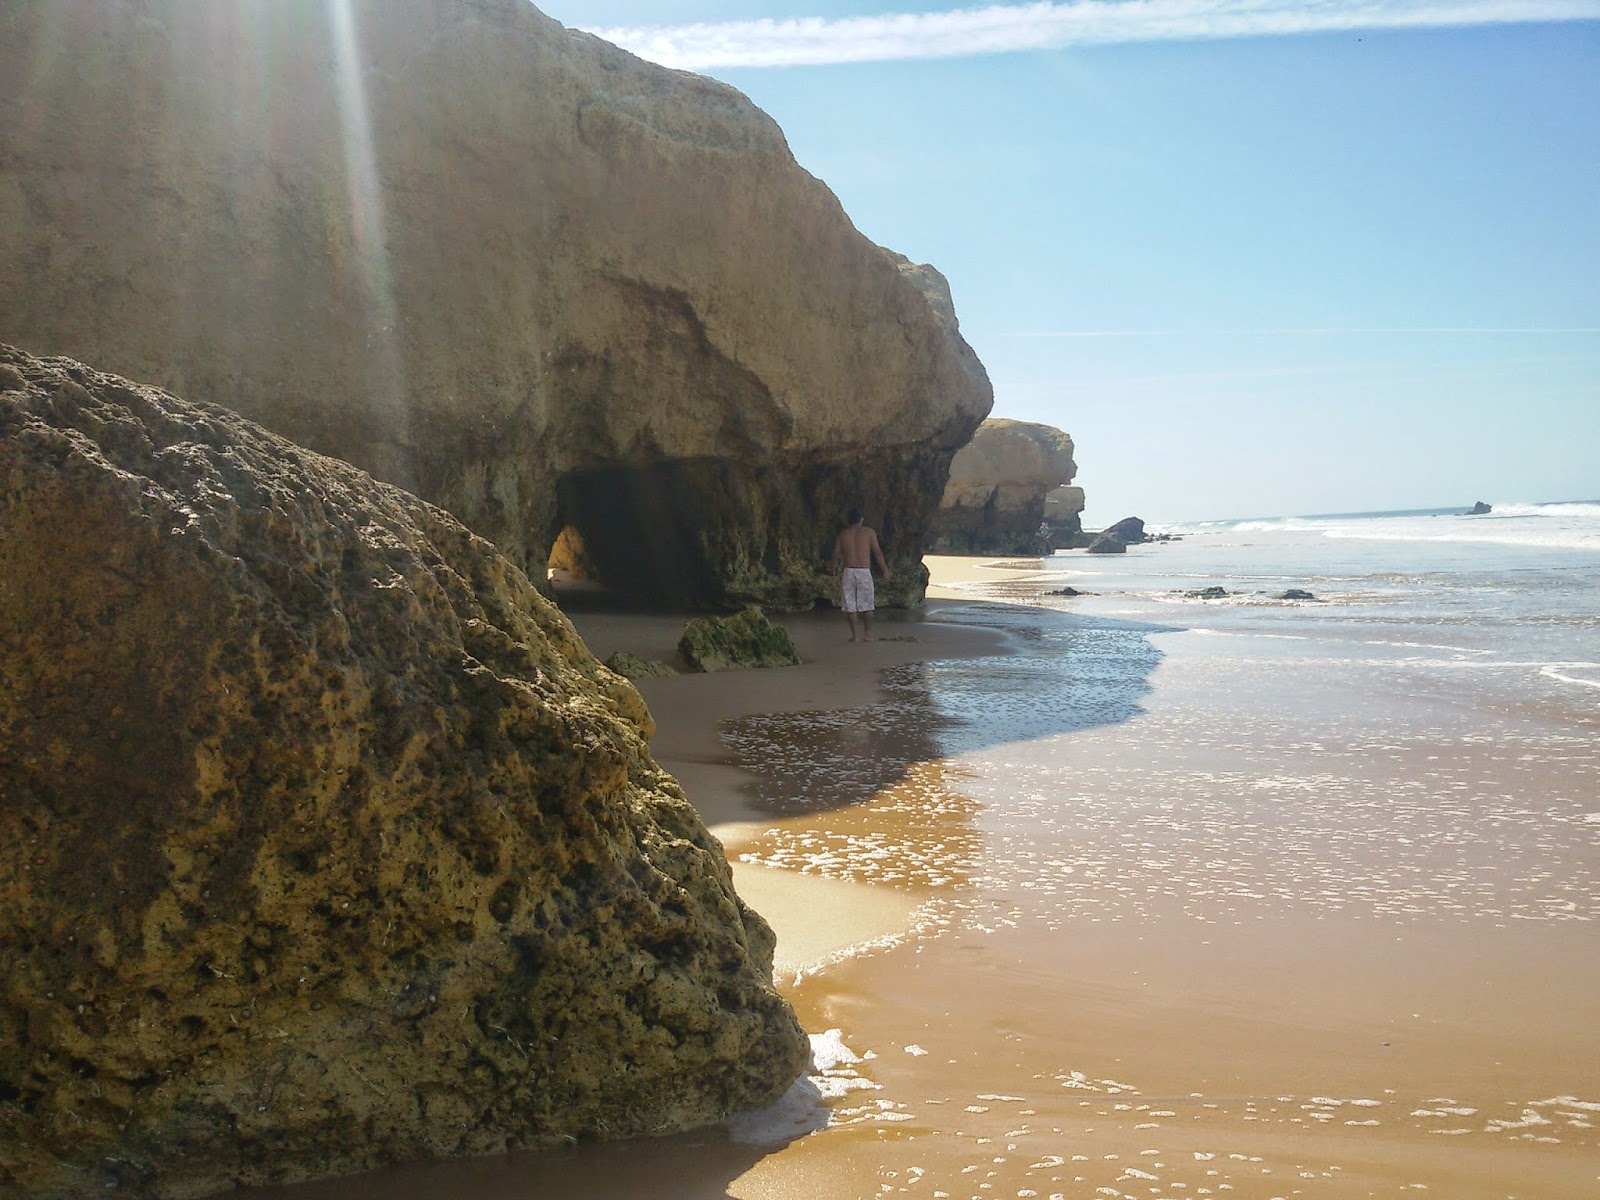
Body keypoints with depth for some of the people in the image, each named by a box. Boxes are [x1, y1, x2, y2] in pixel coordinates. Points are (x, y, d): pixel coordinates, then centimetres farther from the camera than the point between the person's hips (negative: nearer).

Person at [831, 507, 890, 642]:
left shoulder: (842, 534, 7)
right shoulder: (869, 533, 2)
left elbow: (836, 556, 8)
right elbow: (877, 553, 0)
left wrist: (836, 575, 17)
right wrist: (885, 571, 6)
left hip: (848, 572, 1)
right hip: (864, 572, -1)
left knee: (850, 605, 6)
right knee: (867, 604, 9)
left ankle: (854, 635, 5)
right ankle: (867, 634, 8)